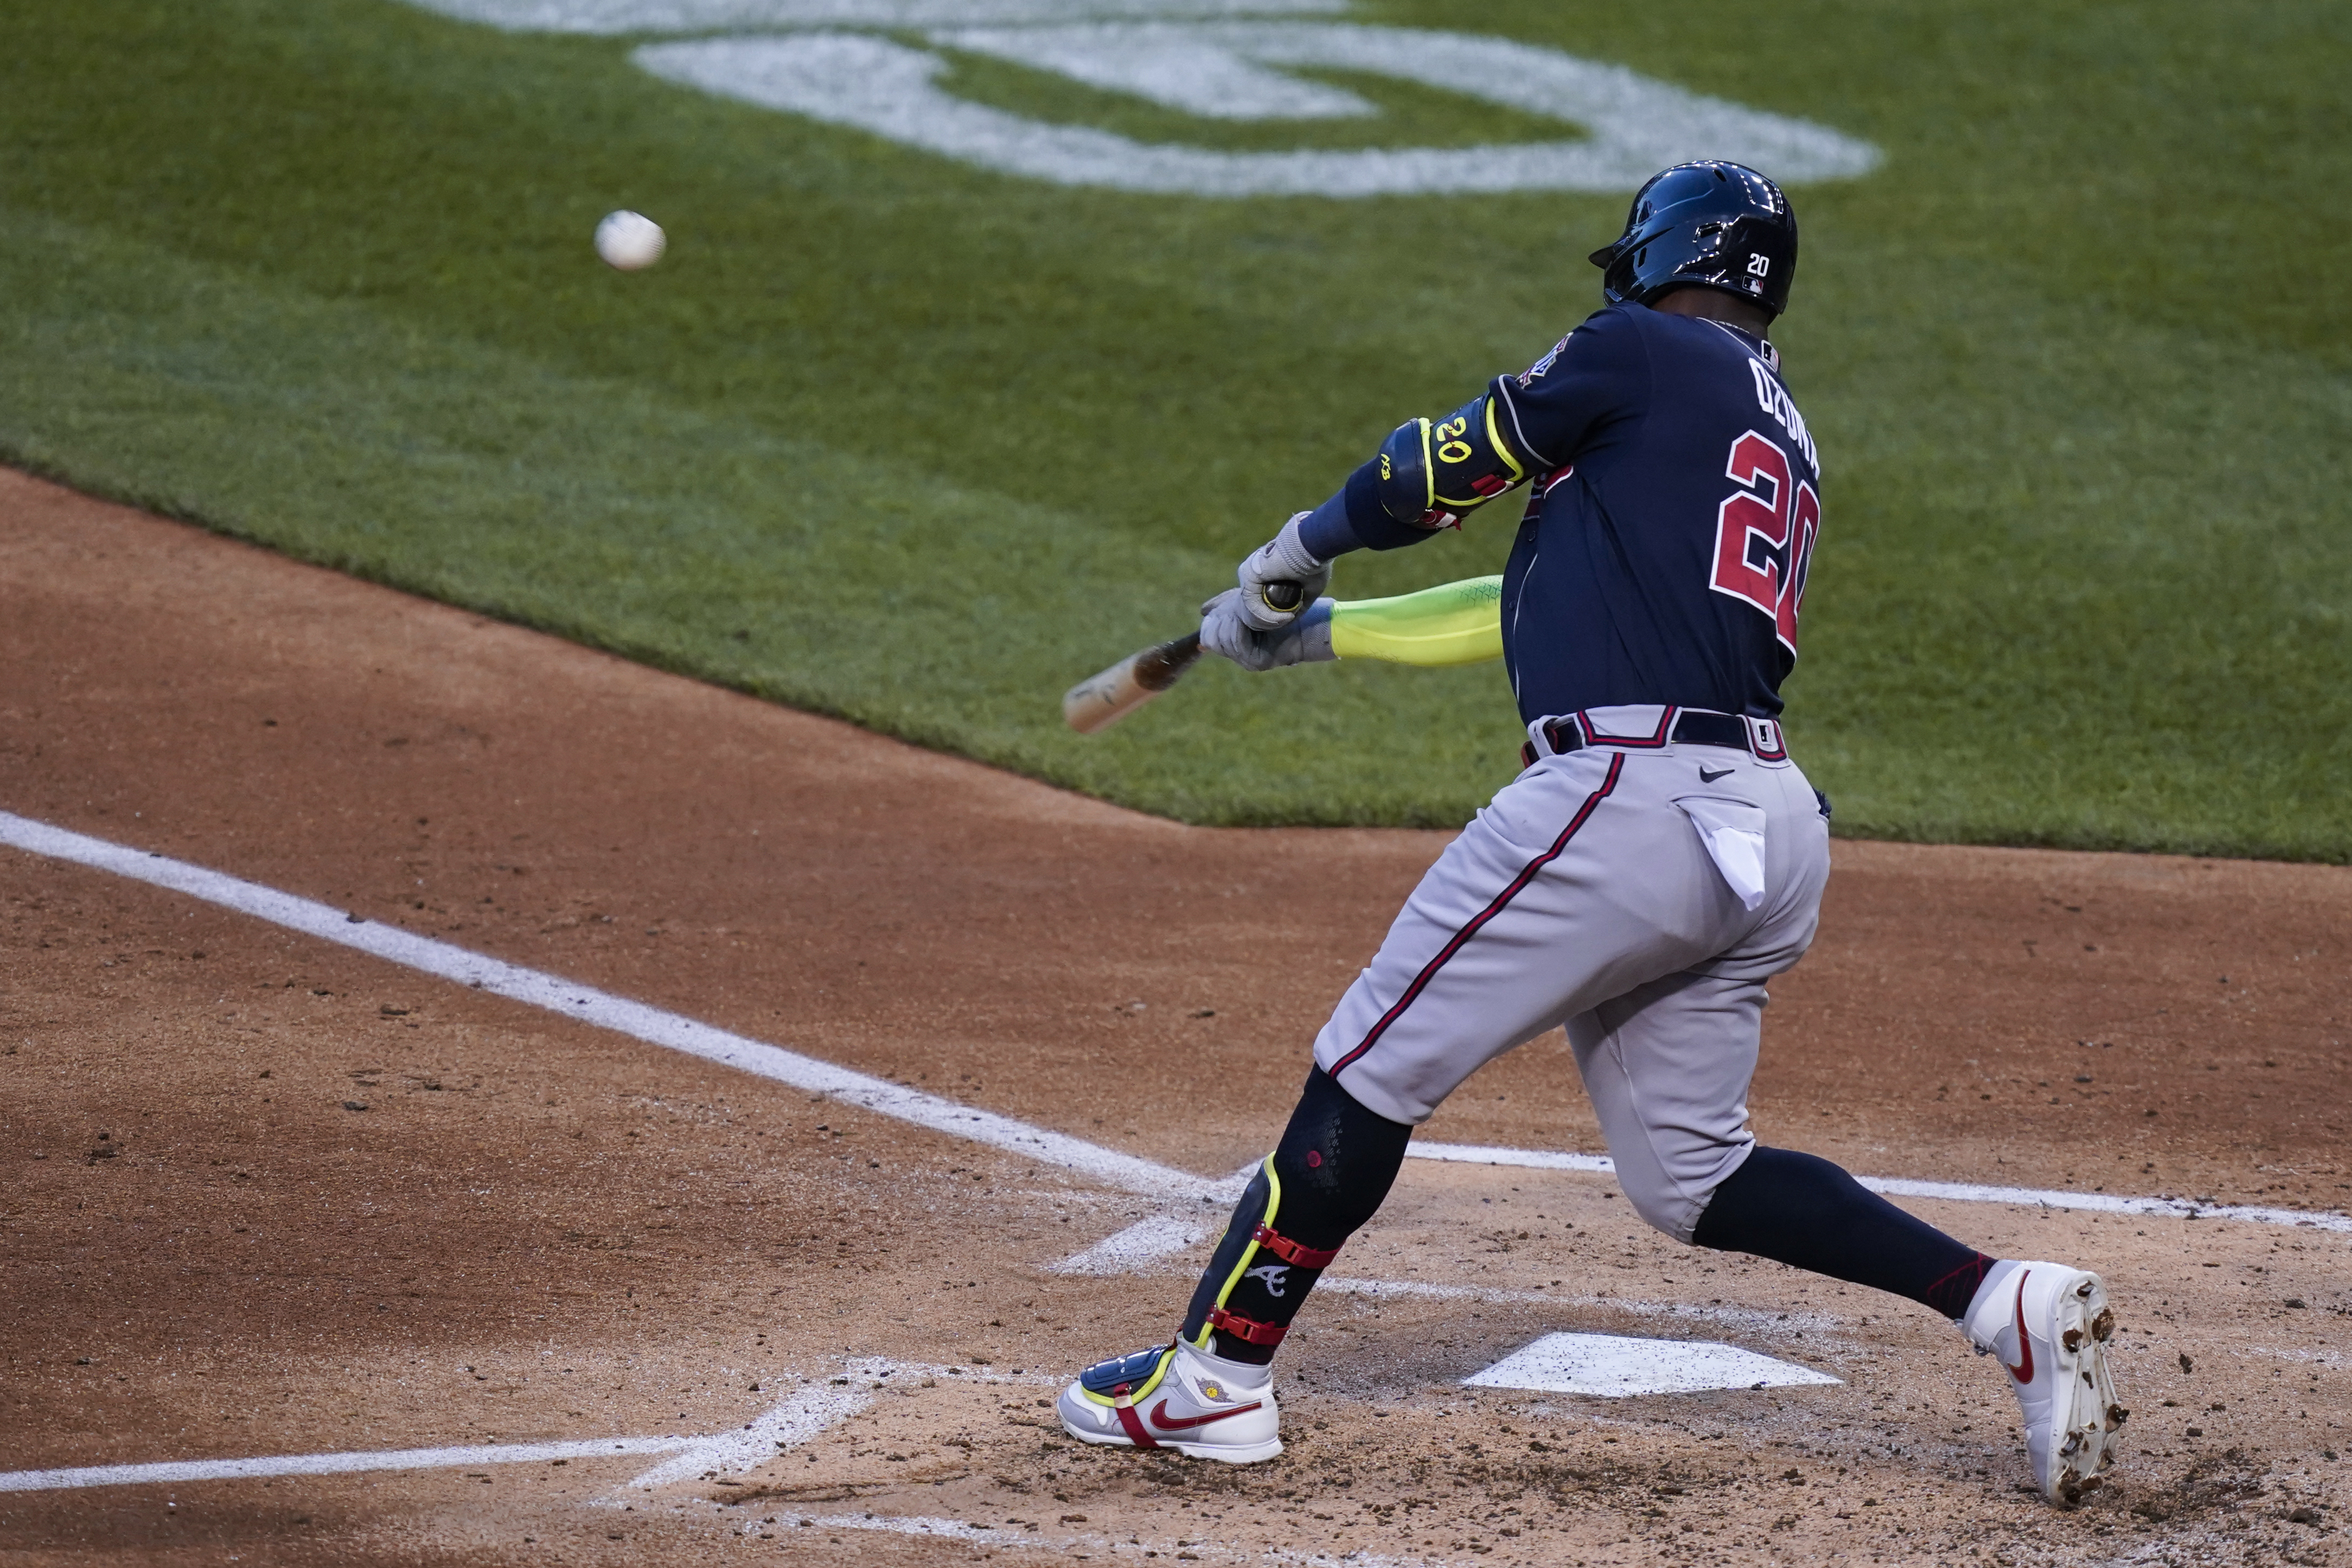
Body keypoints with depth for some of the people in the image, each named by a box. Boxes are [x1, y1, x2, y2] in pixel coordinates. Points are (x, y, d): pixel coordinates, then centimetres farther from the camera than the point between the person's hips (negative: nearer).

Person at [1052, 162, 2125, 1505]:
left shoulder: (1648, 353, 2)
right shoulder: (1782, 438, 26)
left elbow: (1445, 470, 8)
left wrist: (1295, 557, 28)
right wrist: (1316, 632, 32)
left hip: (1631, 791, -8)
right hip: (1768, 827, 8)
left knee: (1370, 1071, 0)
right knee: (1690, 1174, 15)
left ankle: (1216, 1379, 3)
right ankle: (2006, 1302, 2)